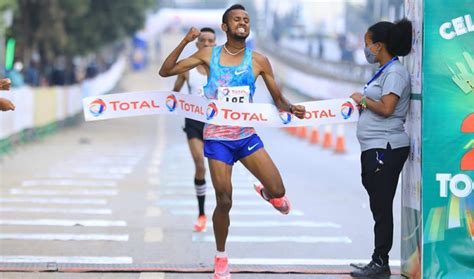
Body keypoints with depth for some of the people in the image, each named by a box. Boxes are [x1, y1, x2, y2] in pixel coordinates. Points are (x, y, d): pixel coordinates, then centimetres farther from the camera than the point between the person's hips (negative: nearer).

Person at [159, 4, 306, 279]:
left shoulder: (259, 61, -1)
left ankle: (265, 192, 32)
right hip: (218, 138, -1)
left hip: (247, 136, 2)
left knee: (278, 191, -8)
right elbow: (165, 71, -3)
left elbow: (278, 98, 5)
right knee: (224, 201, -5)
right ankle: (221, 257, 18)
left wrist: (291, 108, -18)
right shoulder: (208, 55, -3)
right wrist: (185, 42, -15)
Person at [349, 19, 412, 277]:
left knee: (381, 207, -6)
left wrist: (362, 100, -7)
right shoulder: (384, 72, 17)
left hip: (385, 149, -10)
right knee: (379, 206, 11)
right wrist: (361, 104, 4)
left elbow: (386, 109, -20)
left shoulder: (395, 72, -11)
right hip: (374, 149, 10)